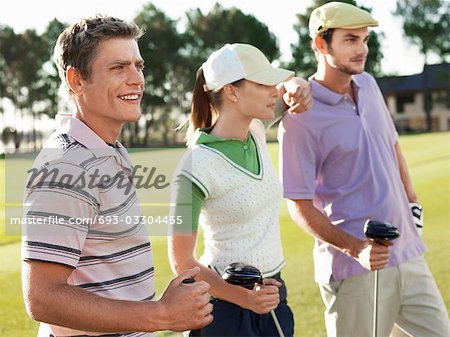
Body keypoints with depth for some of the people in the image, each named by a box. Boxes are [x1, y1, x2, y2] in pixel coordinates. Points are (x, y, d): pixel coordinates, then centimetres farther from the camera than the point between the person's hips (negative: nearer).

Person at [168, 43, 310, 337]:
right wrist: (241, 297, -27)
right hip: (228, 305, -6)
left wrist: (295, 89, -2)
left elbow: (286, 83, 21)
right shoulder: (196, 167, -20)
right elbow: (182, 262, -15)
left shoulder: (256, 132, 0)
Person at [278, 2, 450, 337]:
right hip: (355, 271, -7)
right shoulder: (300, 117, -15)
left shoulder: (368, 84, 7)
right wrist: (356, 248, -23)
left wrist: (411, 198, 18)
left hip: (408, 254, 7)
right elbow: (300, 205, -14)